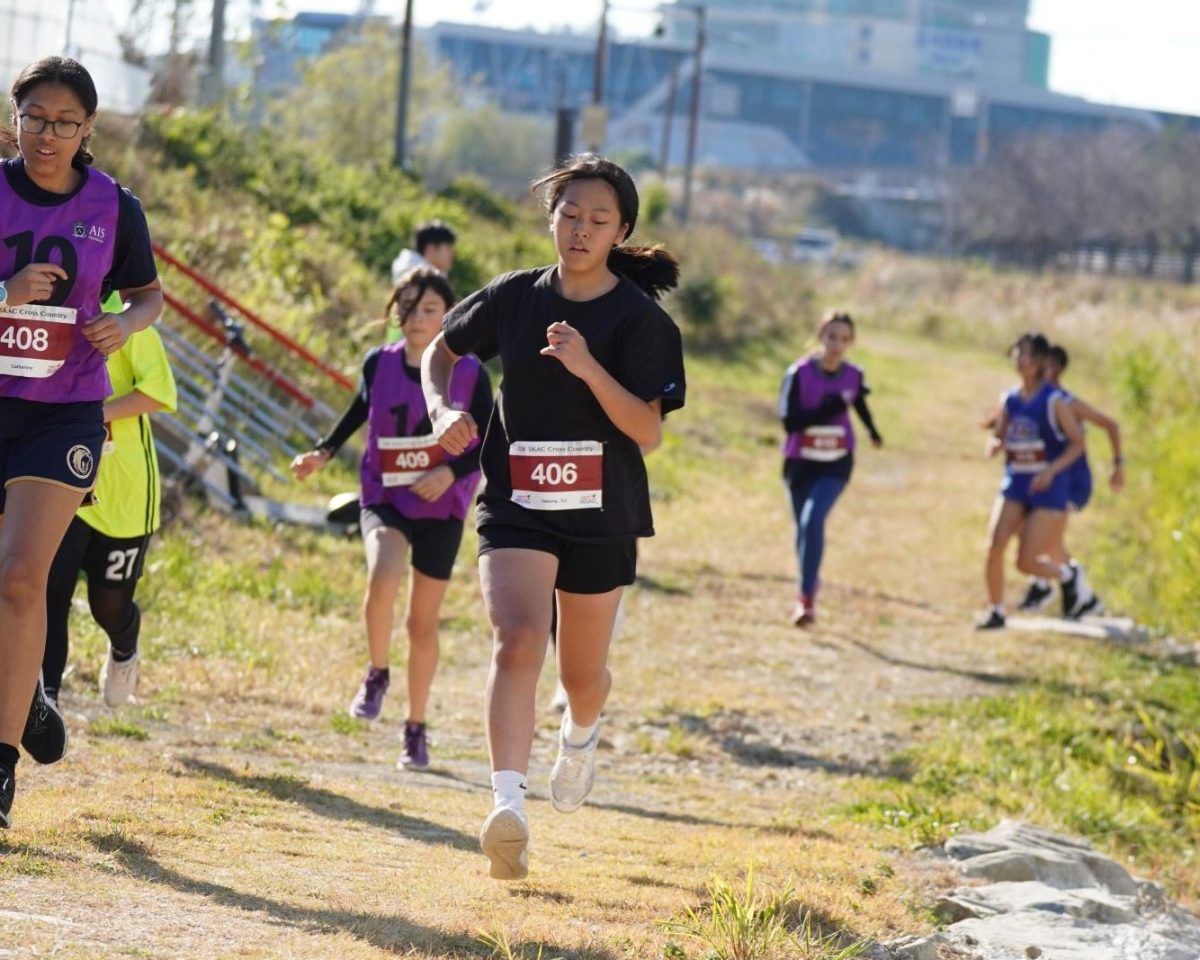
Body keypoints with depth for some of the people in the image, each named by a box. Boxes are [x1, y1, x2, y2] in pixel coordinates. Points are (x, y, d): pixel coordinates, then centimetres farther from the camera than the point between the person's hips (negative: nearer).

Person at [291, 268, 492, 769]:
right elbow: (360, 410, 15)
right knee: (383, 577, -31)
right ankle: (377, 674, -6)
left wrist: (453, 471, -18)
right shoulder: (379, 365, -3)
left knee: (423, 622, 8)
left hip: (441, 508, 0)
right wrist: (323, 452, 2)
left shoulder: (469, 374, -7)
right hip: (385, 500, 0)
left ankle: (416, 729, 24)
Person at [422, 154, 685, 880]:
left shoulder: (640, 319, -7)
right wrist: (443, 411, -2)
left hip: (601, 517, 0)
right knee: (517, 641, -23)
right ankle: (510, 805, -33)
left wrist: (589, 367, -29)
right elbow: (442, 352, 18)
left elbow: (648, 432, -15)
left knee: (583, 673, 14)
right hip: (517, 506, 0)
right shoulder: (514, 297, 1)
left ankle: (582, 736, 51)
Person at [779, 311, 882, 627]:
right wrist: (830, 409, -29)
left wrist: (872, 431, 35)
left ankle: (806, 598, -20)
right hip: (800, 462, 0)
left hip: (836, 464, 0)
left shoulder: (853, 376, -5)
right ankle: (810, 584, 40)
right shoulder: (799, 373, -15)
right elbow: (789, 420, -21)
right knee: (805, 526, 12)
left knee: (813, 519, -21)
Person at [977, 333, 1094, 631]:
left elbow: (1077, 443, -7)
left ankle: (1068, 575, 24)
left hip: (1048, 487, -5)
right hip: (1015, 483, 5)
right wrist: (995, 444, -12)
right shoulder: (1009, 400, 6)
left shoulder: (1054, 401, -9)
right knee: (994, 546, -13)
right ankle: (996, 612, 1)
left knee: (1026, 562, -7)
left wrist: (1052, 470, -20)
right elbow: (997, 438, 13)